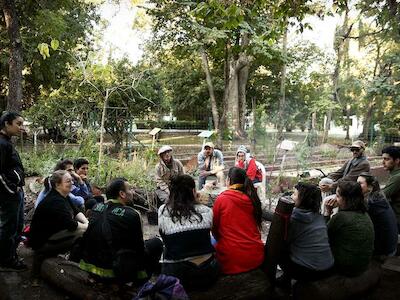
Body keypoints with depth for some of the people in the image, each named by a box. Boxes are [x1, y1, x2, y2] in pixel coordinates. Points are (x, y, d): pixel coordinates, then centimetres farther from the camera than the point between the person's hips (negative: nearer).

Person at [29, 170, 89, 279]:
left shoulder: (63, 196, 4)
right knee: (82, 233, -21)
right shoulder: (55, 201, -26)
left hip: (52, 234, 10)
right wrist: (87, 227, -15)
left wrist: (87, 222, -8)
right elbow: (71, 225, -29)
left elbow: (76, 212, 9)